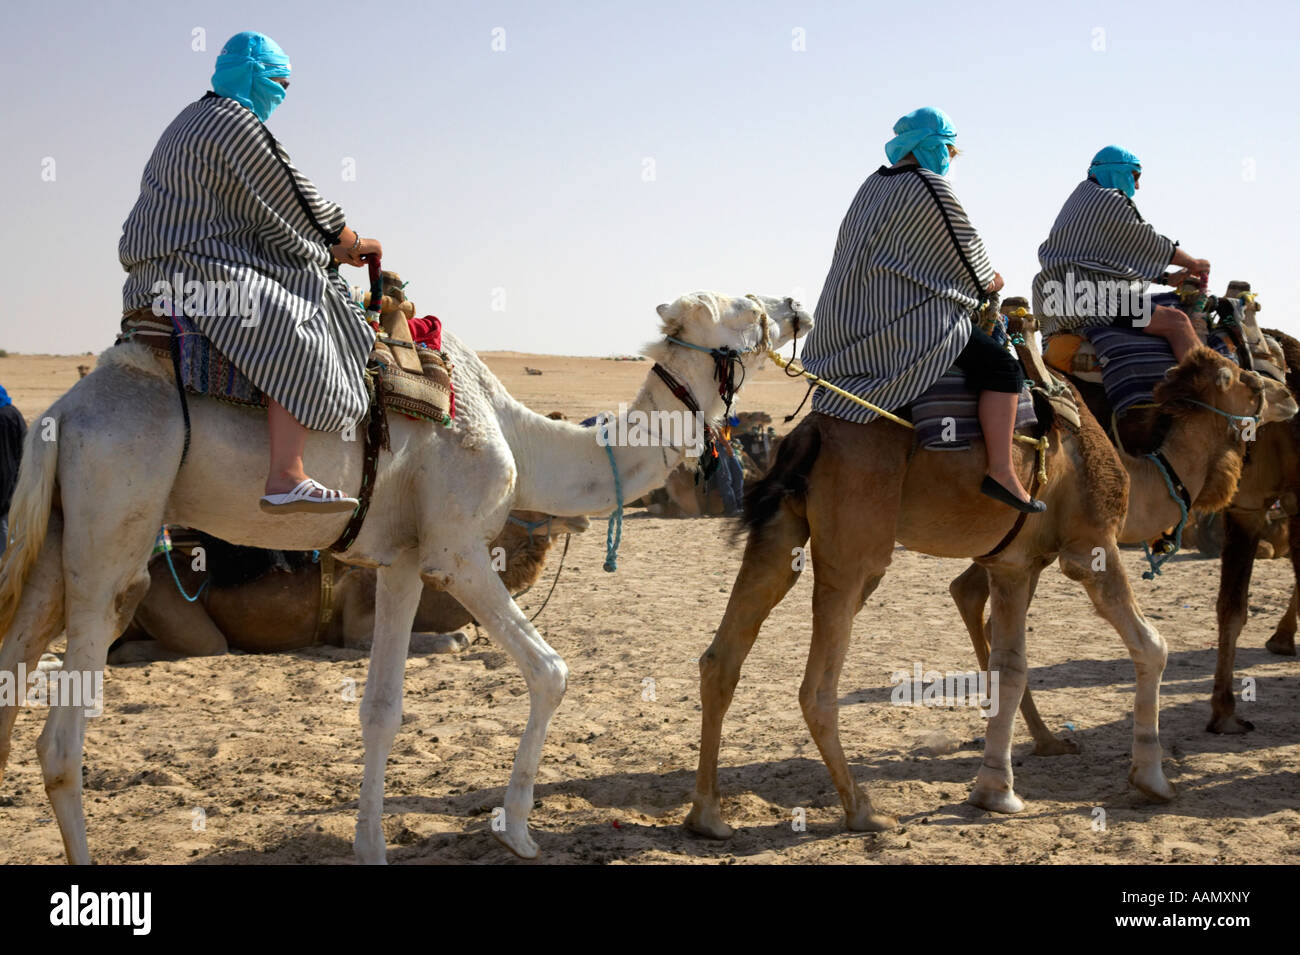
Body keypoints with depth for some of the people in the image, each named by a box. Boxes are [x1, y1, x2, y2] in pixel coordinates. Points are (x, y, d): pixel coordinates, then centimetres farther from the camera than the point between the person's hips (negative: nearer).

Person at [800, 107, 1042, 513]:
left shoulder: (873, 185, 15)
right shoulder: (931, 188, -10)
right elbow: (965, 248, -4)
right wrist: (992, 281, 17)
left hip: (854, 320, 9)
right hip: (911, 320, -9)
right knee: (1002, 366, -8)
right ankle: (1001, 472, -15)